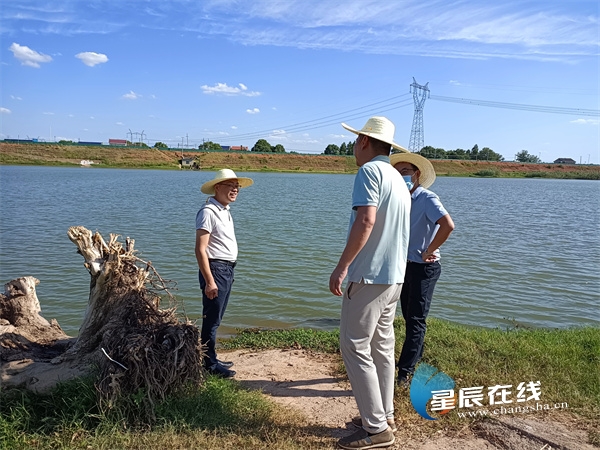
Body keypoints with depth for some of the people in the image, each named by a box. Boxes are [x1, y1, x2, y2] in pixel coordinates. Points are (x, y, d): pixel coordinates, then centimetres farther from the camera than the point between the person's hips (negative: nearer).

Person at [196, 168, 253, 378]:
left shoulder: (225, 211, 14)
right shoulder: (208, 211, -15)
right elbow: (200, 249, -20)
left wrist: (228, 273, 18)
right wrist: (209, 281, -23)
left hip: (227, 270, 10)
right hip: (215, 269, -10)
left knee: (216, 319, 17)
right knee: (211, 319, -1)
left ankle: (211, 359, 28)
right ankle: (210, 365, 10)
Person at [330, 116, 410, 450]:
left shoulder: (369, 170, -12)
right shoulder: (398, 179, 17)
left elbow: (366, 221, -25)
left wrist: (342, 266, -24)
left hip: (369, 275, -10)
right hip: (394, 276, 10)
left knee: (355, 347, -3)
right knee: (382, 346, 15)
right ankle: (384, 416, 25)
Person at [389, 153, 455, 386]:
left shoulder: (427, 198, -17)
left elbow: (448, 225, -32)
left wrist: (429, 251, -22)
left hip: (424, 268, -8)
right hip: (405, 265, 8)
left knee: (416, 320, -5)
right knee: (408, 316, 18)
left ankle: (405, 372, -1)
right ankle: (415, 357, 35)